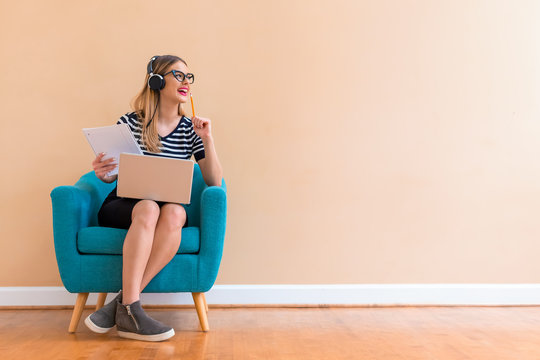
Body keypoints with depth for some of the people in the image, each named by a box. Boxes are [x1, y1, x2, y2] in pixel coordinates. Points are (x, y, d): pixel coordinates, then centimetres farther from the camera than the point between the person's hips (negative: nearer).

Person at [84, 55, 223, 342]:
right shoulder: (130, 122, 2)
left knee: (175, 212, -34)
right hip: (121, 207, -1)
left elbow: (214, 182, 1)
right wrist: (101, 172, -16)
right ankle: (130, 309, -36)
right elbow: (112, 176, 8)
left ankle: (121, 303, -29)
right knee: (148, 209, -36)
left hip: (168, 207, 2)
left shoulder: (190, 129, 6)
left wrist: (207, 140, -10)